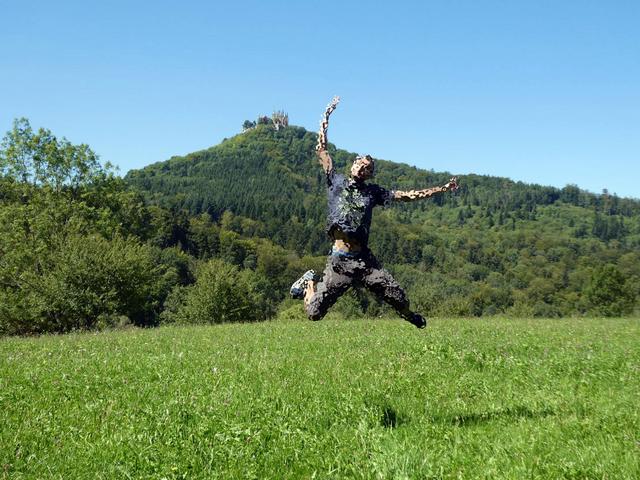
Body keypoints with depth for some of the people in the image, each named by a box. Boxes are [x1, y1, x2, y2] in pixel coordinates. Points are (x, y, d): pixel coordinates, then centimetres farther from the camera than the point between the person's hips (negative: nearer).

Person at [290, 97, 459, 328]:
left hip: (364, 259, 1)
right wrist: (326, 116, 9)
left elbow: (408, 195, 11)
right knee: (314, 313, -2)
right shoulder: (336, 181, 7)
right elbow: (321, 150, 7)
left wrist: (442, 188, 8)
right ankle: (310, 282, 32)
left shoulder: (373, 192, 10)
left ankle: (409, 317, 33)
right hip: (339, 260, -1)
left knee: (400, 301, -5)